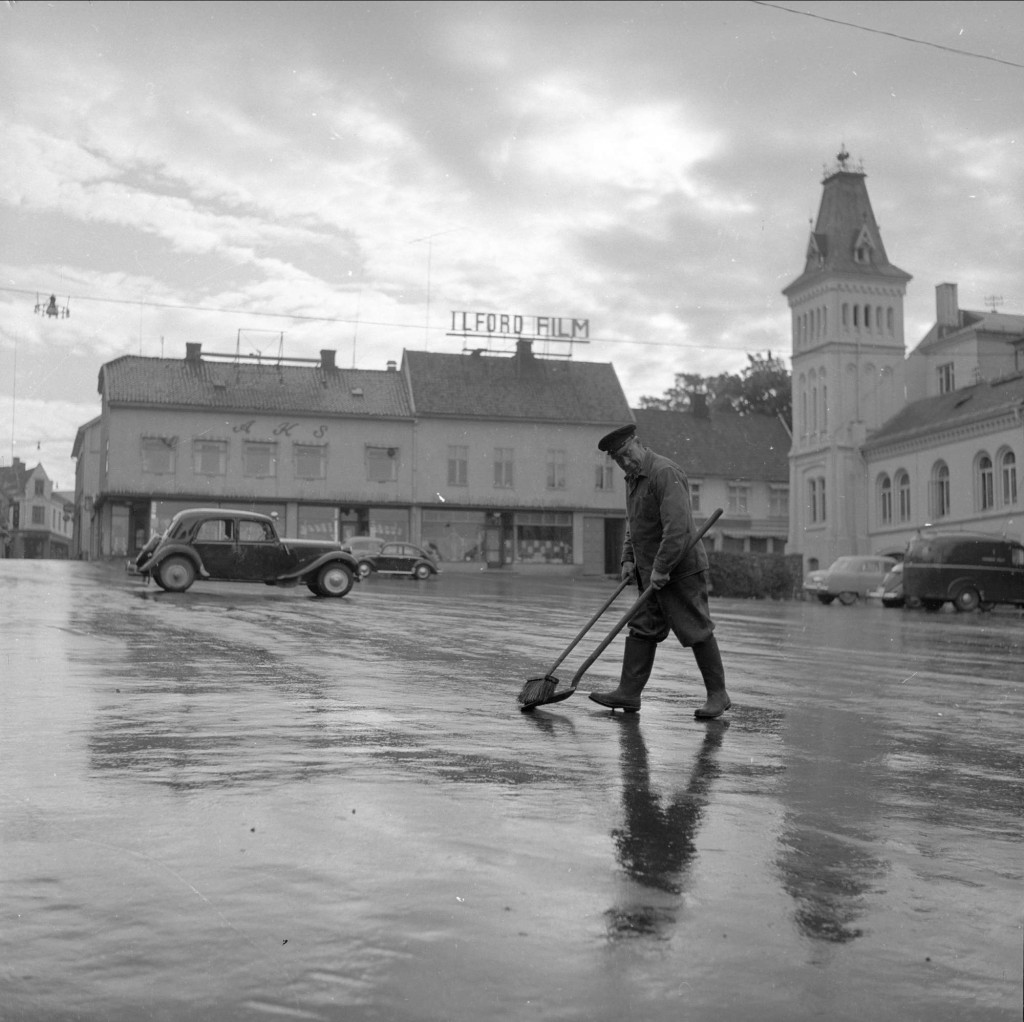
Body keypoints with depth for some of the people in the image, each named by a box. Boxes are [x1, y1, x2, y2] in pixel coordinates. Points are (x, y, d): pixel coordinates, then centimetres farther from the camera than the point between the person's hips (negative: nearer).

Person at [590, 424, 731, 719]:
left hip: (680, 569, -9)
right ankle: (629, 693, 8)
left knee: (697, 630, -2)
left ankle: (718, 695, 6)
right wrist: (629, 559, 13)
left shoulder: (665, 473, -19)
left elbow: (677, 527, -27)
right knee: (642, 630, 7)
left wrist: (661, 568, -25)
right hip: (651, 572, 9)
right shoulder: (633, 478, 14)